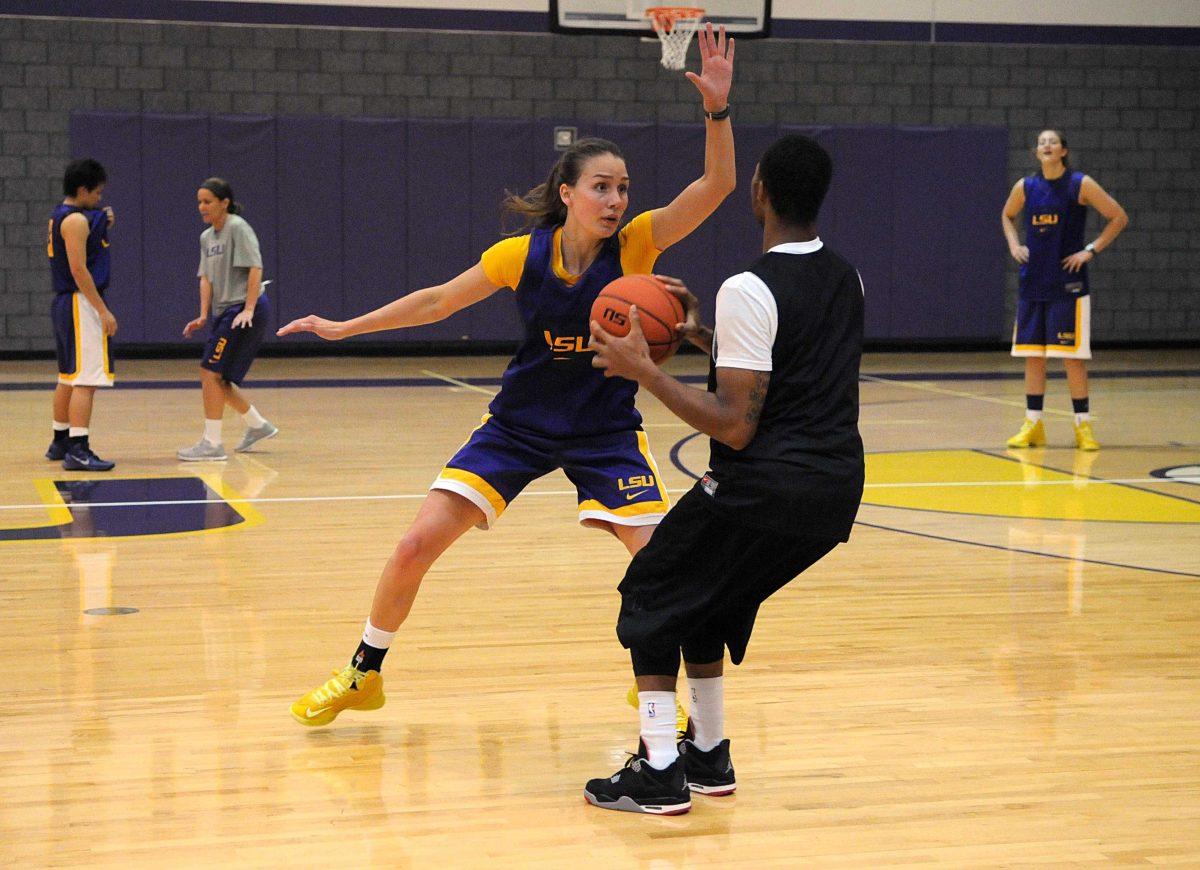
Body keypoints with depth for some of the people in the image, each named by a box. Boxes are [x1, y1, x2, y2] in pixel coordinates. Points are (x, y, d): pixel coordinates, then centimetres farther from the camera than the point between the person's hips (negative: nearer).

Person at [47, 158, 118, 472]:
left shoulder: (59, 217, 16)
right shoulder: (76, 220, -15)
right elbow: (79, 270, -21)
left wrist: (103, 228, 11)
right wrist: (104, 311, -20)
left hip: (64, 304, 11)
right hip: (81, 305, -11)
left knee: (68, 377, 20)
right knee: (86, 380, -13)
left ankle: (60, 441, 30)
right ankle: (78, 450, -18)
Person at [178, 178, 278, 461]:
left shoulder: (237, 227, -10)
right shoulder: (207, 237, 15)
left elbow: (255, 268, -16)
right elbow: (206, 277, 11)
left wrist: (248, 310, -23)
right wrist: (203, 316, -1)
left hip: (244, 310, -9)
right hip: (226, 311, 9)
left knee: (211, 373, -12)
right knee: (218, 379, 11)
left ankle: (212, 443, -8)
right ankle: (258, 426, 28)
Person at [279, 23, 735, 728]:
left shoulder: (634, 246, -15)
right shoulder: (521, 254, -12)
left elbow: (715, 187, -28)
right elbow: (440, 300, 3)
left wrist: (717, 109, -43)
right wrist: (345, 328, 7)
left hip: (606, 430, -1)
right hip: (519, 424, 1)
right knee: (417, 545, -5)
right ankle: (363, 677, 17)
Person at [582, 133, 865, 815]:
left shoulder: (750, 290, -16)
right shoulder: (848, 280, 10)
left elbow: (736, 426, -19)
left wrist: (644, 371, -12)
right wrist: (702, 335, 22)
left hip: (766, 488, -8)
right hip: (838, 491, 8)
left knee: (652, 592, 10)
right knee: (706, 597, 26)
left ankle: (659, 773, 4)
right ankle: (709, 758, 28)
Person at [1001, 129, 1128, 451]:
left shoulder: (1080, 185, -7)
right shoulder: (1025, 187, 4)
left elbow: (1119, 218, -4)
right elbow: (1007, 216, 24)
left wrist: (1091, 250, -10)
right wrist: (1014, 245, 7)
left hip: (1068, 283, -4)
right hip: (1033, 282, 4)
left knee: (1072, 355, -3)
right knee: (1032, 354, 5)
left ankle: (1083, 425, 5)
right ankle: (1033, 425, 13)